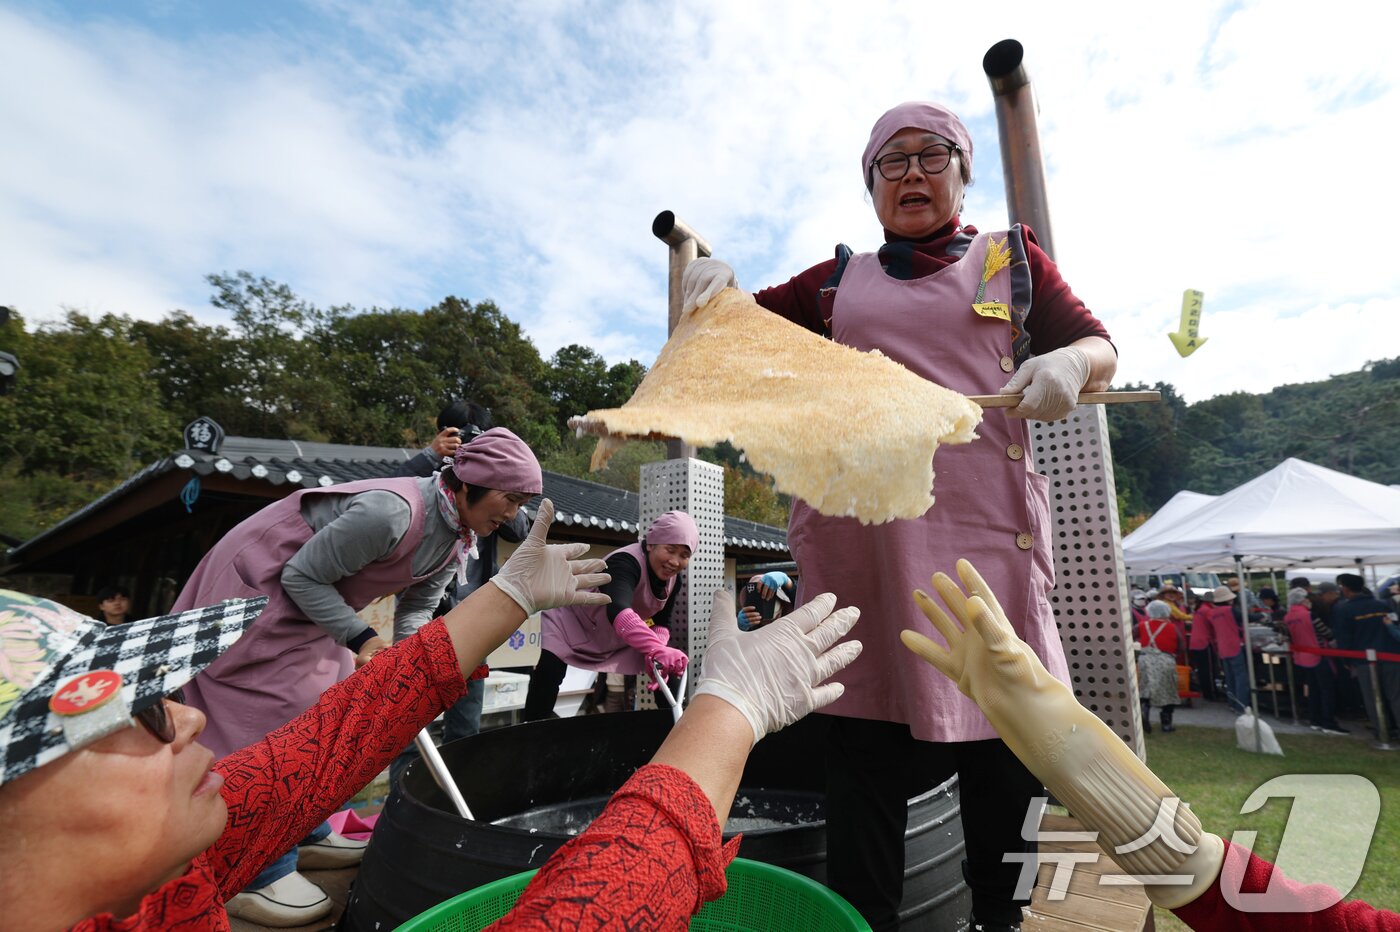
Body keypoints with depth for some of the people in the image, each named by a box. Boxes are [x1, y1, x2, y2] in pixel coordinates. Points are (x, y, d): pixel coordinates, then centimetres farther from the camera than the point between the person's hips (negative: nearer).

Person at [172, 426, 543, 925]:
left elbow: (418, 606, 3)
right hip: (259, 583, -9)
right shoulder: (391, 511, -36)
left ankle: (306, 834, 28)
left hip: (313, 602, 9)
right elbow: (302, 575, -27)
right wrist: (361, 637, -28)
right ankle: (256, 876, 4)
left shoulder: (456, 538, -7)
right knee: (278, 716, -8)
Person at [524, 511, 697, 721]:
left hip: (616, 640, 7)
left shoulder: (673, 580, -11)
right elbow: (617, 611, -54)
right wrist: (658, 649, -68)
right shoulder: (626, 562, -37)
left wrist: (656, 655, -28)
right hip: (569, 623, -6)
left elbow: (661, 623, -5)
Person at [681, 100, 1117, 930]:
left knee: (1002, 745, 4)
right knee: (862, 748, 2)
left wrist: (1070, 364, -9)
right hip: (862, 534, 1)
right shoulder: (837, 281, 19)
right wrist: (711, 278, 3)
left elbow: (1100, 348, 14)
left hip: (985, 526, 0)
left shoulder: (1012, 257, 19)